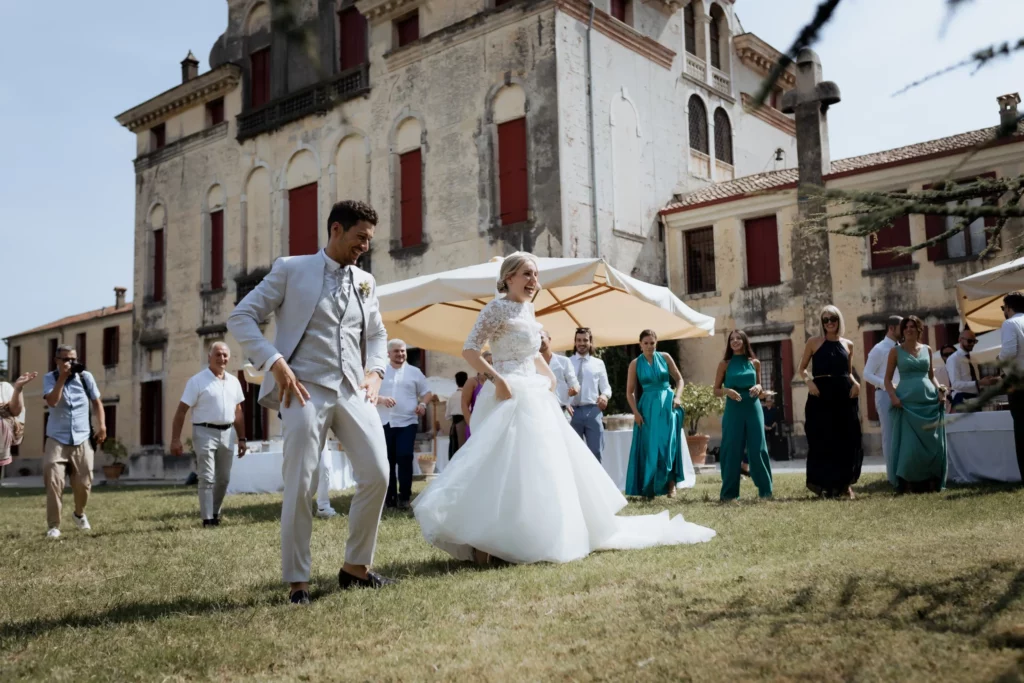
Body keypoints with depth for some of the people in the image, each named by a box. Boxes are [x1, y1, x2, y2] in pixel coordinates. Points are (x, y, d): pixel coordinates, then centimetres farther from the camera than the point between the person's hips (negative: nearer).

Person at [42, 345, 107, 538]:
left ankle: (79, 514, 34)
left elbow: (96, 402, 9)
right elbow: (52, 401, -19)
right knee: (54, 481, -13)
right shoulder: (50, 378, -3)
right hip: (57, 439, -2)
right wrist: (62, 377, -20)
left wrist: (102, 426, -1)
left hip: (82, 439, 2)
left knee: (83, 482, 6)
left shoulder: (85, 376, 1)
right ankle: (53, 525, -3)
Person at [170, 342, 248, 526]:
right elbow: (181, 411, -9)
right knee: (207, 479, -6)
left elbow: (238, 412, 16)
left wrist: (242, 438, 12)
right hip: (205, 432, -5)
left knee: (223, 478, 13)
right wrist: (175, 439, -15)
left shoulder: (234, 382, 10)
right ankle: (207, 519, -2)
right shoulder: (197, 381, -6)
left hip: (226, 434, 6)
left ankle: (215, 513, 29)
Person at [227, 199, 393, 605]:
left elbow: (377, 334, 28)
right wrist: (275, 363, -10)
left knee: (377, 476, -3)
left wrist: (375, 371, 9)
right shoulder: (291, 270, 3)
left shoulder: (366, 282, 17)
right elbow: (241, 318, 1)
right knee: (300, 487, -5)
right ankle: (297, 580, 9)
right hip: (305, 389, -4)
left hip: (354, 390, 5)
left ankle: (355, 566, 15)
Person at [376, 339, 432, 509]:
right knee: (387, 461, 4)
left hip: (407, 422, -1)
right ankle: (390, 497, 13)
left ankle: (404, 497, -2)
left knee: (405, 458, -11)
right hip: (384, 423, 1)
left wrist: (423, 404, -8)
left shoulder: (414, 372, 9)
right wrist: (381, 399, -15)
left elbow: (426, 392, 13)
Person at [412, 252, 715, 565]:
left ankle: (538, 537, 22)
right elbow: (469, 350, -15)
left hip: (534, 396, 9)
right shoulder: (497, 308, -9)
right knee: (503, 466, -11)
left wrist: (549, 376, 12)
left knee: (545, 465, 11)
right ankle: (481, 543, -5)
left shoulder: (527, 309, 15)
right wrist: (497, 379, -22)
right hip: (510, 395, -9)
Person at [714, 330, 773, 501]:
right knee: (731, 449, -1)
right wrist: (727, 391, -14)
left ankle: (765, 490, 8)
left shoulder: (755, 363, 9)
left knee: (757, 448, 0)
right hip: (733, 409, -1)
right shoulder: (725, 364, 4)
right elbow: (716, 390, 6)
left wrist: (758, 387, -4)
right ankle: (729, 492, 7)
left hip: (753, 408, 1)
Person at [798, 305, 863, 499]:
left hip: (844, 395, 3)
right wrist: (809, 380, -15)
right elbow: (802, 368, 4)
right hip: (821, 396, -3)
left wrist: (855, 382, -3)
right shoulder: (813, 342, 3)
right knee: (822, 440, -2)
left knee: (847, 440, 3)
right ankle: (825, 485, 7)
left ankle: (845, 483, 16)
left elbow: (849, 372, 18)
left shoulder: (848, 345, 11)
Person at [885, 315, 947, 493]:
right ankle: (907, 482, 0)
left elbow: (931, 376, 19)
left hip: (929, 400, 3)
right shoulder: (896, 351, 4)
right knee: (909, 443, -7)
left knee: (932, 443, 3)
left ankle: (931, 482, 11)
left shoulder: (927, 349, 13)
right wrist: (893, 396, -13)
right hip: (907, 401, -3)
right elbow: (887, 379, 3)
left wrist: (938, 389, 1)